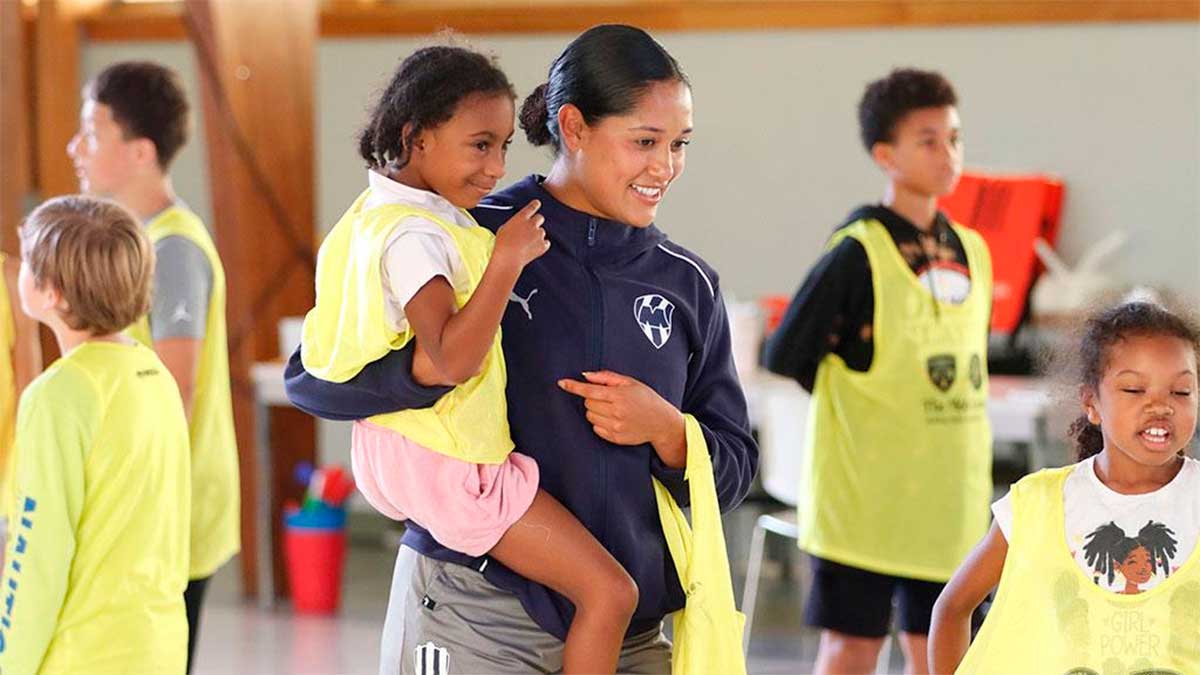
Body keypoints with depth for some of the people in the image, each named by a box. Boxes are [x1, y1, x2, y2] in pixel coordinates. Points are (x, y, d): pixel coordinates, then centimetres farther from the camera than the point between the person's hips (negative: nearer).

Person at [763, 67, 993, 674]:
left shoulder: (972, 252, 8)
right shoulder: (858, 251, -11)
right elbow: (784, 357, -9)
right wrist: (853, 389, 1)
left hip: (950, 503, 6)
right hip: (864, 498, -5)